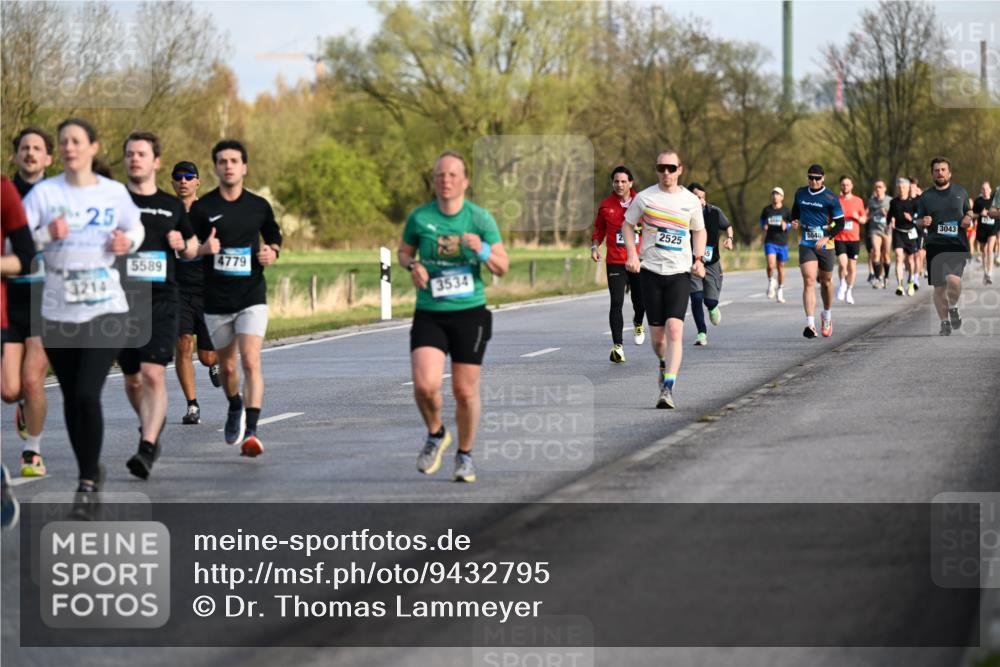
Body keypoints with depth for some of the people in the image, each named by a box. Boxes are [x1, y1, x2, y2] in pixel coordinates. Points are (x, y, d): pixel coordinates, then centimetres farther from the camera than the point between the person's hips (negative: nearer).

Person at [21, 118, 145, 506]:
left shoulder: (115, 193, 2)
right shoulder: (44, 193, -3)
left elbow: (137, 229, 19)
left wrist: (128, 241, -3)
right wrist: (46, 234, -26)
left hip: (106, 310, -1)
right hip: (58, 312, 1)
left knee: (88, 394, -14)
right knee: (71, 397, 9)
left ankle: (89, 480, -1)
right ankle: (89, 472, 27)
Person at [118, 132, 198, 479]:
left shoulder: (172, 206, 10)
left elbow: (194, 249, 23)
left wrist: (182, 244, 0)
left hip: (161, 303, -1)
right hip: (121, 302, 1)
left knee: (154, 375, -17)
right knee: (132, 380, 11)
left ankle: (147, 449, -24)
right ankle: (152, 426, 39)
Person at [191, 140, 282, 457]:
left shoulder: (259, 206, 3)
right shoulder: (202, 208, -1)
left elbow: (274, 238, 19)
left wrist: (271, 254, -3)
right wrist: (204, 248, -19)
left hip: (252, 296, -1)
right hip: (216, 300, 1)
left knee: (251, 362, -17)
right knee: (227, 366, 14)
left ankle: (250, 432, -22)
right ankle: (235, 408, 45)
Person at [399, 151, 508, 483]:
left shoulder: (480, 218, -4)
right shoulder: (419, 217, -2)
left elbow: (503, 266, -1)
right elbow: (403, 251, 16)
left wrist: (482, 251, -22)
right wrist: (413, 265, -7)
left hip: (470, 313, 0)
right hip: (429, 315, 0)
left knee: (465, 391, 4)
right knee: (425, 384, -18)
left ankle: (465, 455, 27)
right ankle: (436, 435, 13)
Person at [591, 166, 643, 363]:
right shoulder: (606, 205, 2)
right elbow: (599, 229, 14)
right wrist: (595, 246, -3)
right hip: (615, 262, -1)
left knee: (640, 301, 8)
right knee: (616, 303, -10)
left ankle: (638, 324, 44)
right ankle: (617, 346, -9)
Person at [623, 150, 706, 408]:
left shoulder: (691, 200, 3)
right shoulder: (644, 197, 0)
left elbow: (699, 230, 19)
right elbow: (628, 225, 12)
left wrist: (698, 259, 5)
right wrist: (632, 254, -3)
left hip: (680, 272, -1)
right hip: (651, 270, 1)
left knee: (674, 329, -17)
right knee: (657, 335, 4)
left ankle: (667, 390, -20)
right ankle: (664, 365, 38)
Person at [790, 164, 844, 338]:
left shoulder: (830, 198, -7)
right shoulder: (800, 193, 5)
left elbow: (840, 223, -7)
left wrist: (826, 238, -21)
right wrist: (794, 220, 3)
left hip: (825, 245, -1)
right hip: (806, 245, 1)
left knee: (826, 282, 14)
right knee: (809, 281, -15)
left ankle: (827, 316, 41)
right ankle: (810, 325, -23)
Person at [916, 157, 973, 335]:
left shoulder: (960, 192, 10)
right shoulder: (925, 197, 9)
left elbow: (968, 210, 24)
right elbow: (919, 220, 15)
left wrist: (968, 217, 1)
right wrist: (923, 222, -9)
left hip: (957, 245, -1)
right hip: (935, 245, 2)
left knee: (953, 279, -23)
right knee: (939, 287, 1)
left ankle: (953, 308, 5)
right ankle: (944, 322, 17)